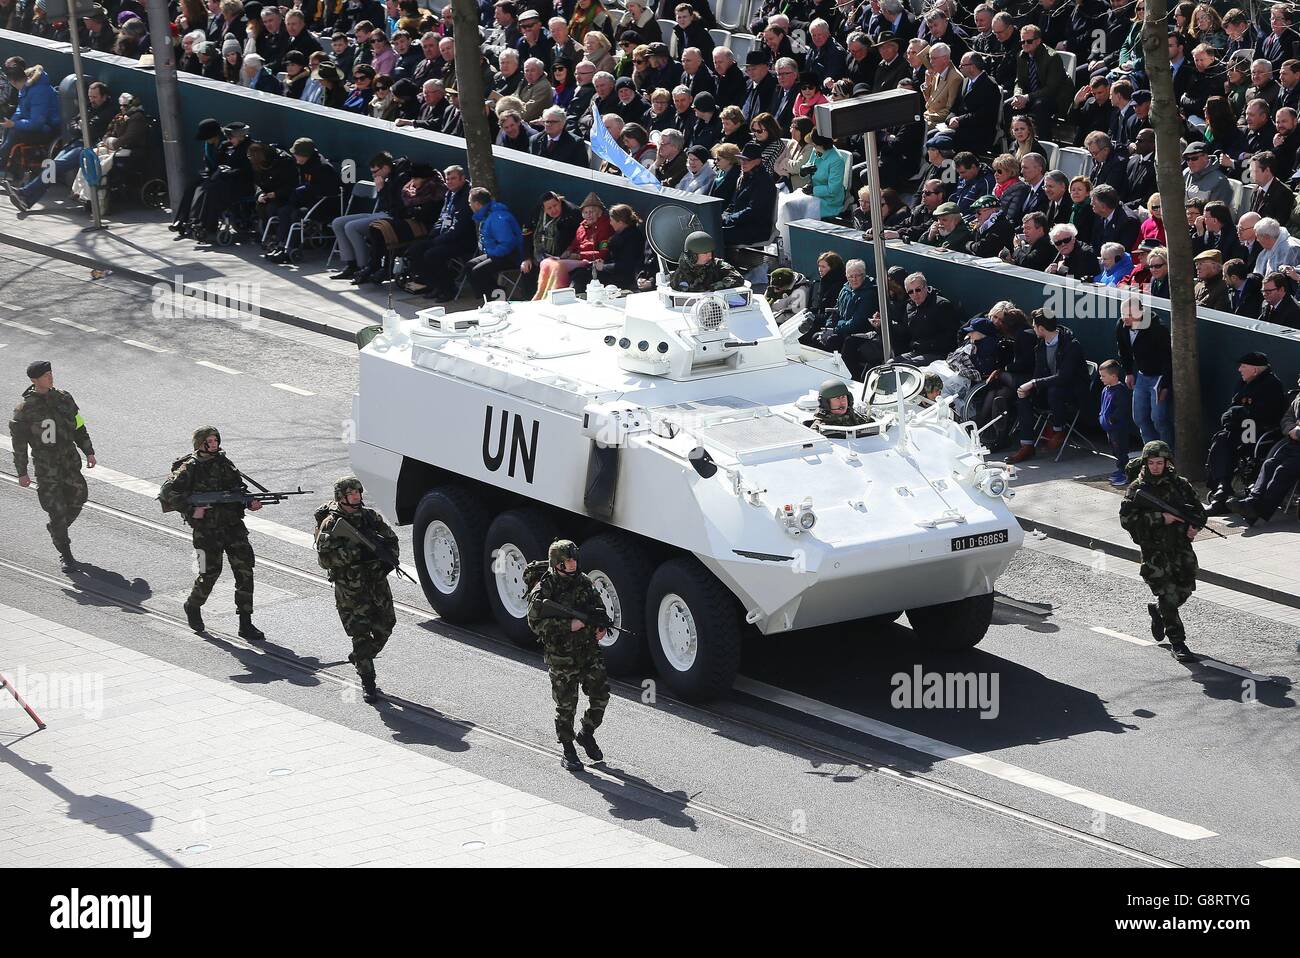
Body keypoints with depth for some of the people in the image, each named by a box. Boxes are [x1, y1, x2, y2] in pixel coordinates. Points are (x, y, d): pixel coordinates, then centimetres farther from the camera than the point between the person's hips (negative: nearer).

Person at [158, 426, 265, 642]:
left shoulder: (223, 462, 9)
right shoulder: (190, 467, -7)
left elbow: (238, 486, 15)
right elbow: (167, 492, -9)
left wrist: (250, 501, -6)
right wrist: (191, 510, -16)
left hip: (233, 525, 5)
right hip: (207, 529, -5)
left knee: (244, 570, -4)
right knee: (209, 572, 0)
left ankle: (245, 624, 0)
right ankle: (193, 606, 31)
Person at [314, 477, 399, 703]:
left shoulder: (370, 516, 6)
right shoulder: (331, 523, -9)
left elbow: (392, 539, 15)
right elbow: (324, 558, -17)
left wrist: (390, 558, -5)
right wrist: (353, 551, -26)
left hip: (377, 582, 5)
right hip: (349, 589, -5)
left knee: (385, 626, 9)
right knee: (361, 634, -6)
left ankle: (359, 659, 35)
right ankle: (367, 682, 2)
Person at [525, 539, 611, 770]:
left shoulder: (582, 580, 4)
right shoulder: (542, 590, -13)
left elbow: (597, 604, 17)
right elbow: (536, 622, -17)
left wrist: (601, 626, -3)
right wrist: (569, 625, -23)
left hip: (589, 649, 5)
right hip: (561, 655, -5)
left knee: (601, 694, 3)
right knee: (566, 704, 1)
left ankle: (587, 734, 28)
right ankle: (568, 752, 14)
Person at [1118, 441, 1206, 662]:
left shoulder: (1180, 484, 7)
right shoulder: (1137, 488, -3)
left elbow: (1198, 510, 16)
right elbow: (1127, 519, -13)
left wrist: (1195, 525, -7)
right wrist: (1161, 518, -18)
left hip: (1181, 545, 4)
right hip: (1154, 550, -4)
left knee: (1185, 589, 6)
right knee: (1168, 593, -9)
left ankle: (1157, 610, 37)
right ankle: (1177, 642, -2)